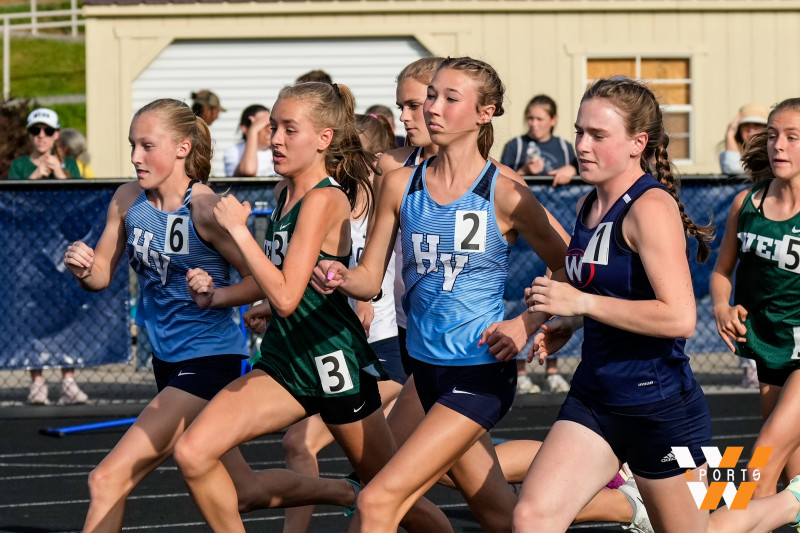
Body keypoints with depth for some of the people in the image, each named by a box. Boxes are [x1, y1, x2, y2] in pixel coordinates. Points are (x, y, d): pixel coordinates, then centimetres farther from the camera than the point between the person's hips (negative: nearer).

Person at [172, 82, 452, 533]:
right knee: (193, 453, -9)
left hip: (336, 363, -8)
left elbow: (286, 297, -26)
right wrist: (221, 294, 6)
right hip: (284, 361, 8)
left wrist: (238, 228, -21)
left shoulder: (323, 200, -19)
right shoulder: (288, 192, 6)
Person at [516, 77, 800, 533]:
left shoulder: (651, 207, -19)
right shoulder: (590, 206, 7)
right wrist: (567, 325, 8)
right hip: (594, 401, 7)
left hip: (661, 406, -7)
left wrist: (581, 303, -24)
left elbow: (680, 317, -27)